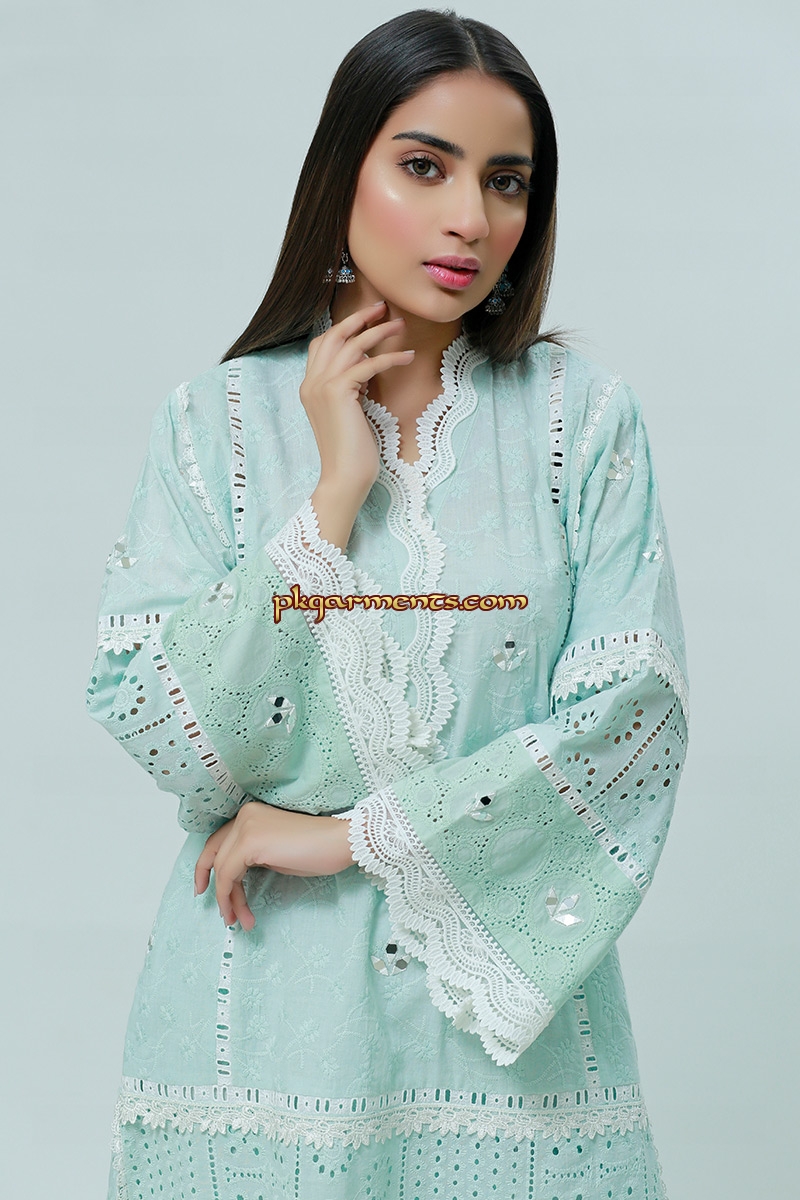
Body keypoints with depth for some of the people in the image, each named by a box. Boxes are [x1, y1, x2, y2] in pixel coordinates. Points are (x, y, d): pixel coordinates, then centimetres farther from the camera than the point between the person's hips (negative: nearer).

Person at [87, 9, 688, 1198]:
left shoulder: (583, 417, -2)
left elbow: (632, 717, -9)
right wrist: (336, 491, -14)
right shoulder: (216, 423, -1)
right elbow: (156, 734, -9)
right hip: (269, 997, 0)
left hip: (505, 988, 0)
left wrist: (355, 835, -12)